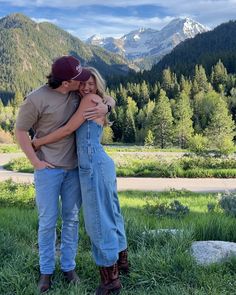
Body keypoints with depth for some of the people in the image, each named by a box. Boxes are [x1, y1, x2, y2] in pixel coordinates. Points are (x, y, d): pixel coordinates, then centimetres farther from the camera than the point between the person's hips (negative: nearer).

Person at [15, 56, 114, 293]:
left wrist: (104, 107, -17)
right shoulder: (36, 99, -18)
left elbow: (109, 97, 7)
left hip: (74, 167, 4)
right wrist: (36, 162, -10)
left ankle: (68, 266, 27)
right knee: (48, 221, 5)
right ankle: (46, 271, 23)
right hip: (48, 169, -4)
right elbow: (20, 131, -8)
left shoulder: (79, 92, -5)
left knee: (71, 218, 11)